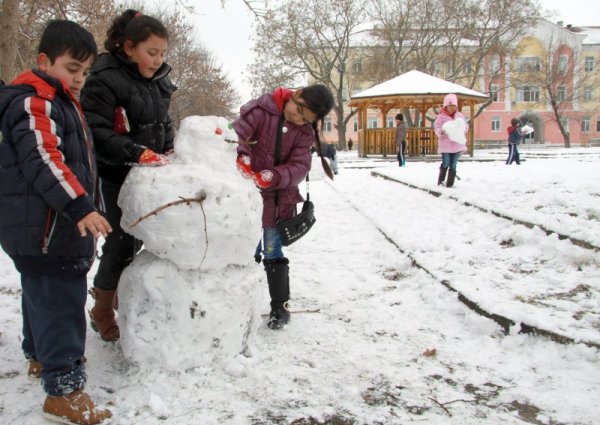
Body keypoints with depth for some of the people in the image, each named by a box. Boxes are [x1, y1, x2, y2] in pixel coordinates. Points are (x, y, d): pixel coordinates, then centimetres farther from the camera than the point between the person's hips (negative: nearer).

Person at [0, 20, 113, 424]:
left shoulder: (59, 102, 17)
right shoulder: (35, 103, -15)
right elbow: (43, 161, -29)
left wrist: (82, 208, 33)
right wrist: (79, 206, -36)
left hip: (51, 228, 11)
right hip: (45, 229, -11)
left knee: (43, 295, 24)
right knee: (61, 302, -9)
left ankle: (40, 356, 42)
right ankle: (65, 389, -3)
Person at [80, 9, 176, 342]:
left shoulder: (157, 80, 8)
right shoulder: (105, 80, -17)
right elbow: (96, 133, -23)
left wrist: (169, 152, 2)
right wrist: (139, 153, -28)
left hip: (148, 174, 8)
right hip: (116, 177, -7)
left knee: (136, 237, 16)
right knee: (122, 242, -2)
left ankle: (107, 288, 40)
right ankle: (102, 311, 20)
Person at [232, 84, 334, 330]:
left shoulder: (305, 132, -1)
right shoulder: (261, 110, -11)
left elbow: (299, 167, -12)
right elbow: (236, 134, -22)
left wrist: (271, 177, -30)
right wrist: (242, 159, -41)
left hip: (278, 199, 1)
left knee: (273, 253, 3)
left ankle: (280, 306, 19)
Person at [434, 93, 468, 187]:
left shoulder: (459, 115, 9)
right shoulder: (441, 116, -5)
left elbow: (465, 125, 13)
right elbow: (436, 127, -9)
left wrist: (463, 128, -10)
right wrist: (441, 132, -30)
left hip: (457, 144, 4)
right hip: (445, 144, -4)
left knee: (453, 165, 5)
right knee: (445, 163, -5)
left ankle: (450, 183, 11)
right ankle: (440, 181, 10)